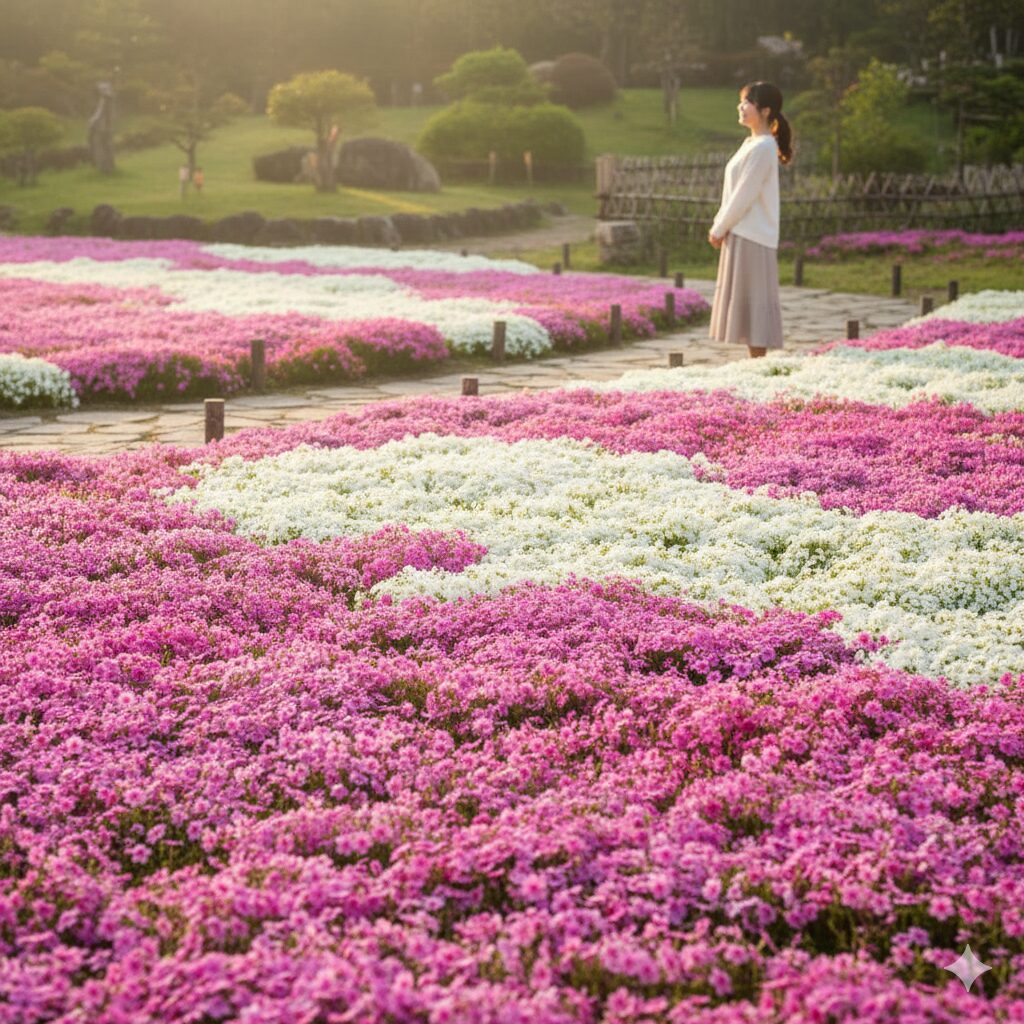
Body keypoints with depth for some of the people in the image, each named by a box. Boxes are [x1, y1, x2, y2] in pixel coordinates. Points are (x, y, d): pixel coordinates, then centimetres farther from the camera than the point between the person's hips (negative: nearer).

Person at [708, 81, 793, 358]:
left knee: (753, 302, -7)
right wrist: (719, 226, 8)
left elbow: (744, 195, -17)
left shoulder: (762, 148, -14)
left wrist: (719, 228, -10)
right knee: (747, 304, 11)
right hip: (741, 234, 9)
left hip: (752, 238, -9)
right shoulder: (751, 144, 15)